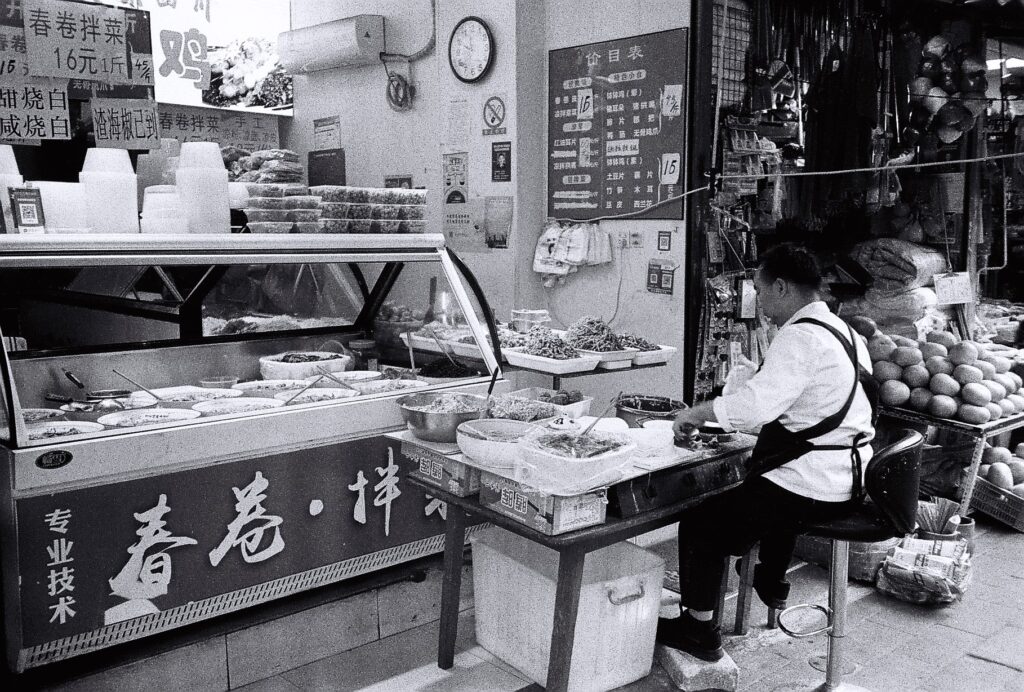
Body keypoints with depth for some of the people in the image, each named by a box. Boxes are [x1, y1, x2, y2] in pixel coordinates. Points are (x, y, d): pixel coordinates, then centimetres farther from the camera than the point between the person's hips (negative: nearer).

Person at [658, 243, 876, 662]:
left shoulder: (800, 338, -20)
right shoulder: (842, 330, 11)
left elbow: (756, 404, -30)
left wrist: (694, 414, -16)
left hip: (812, 489, -10)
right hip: (849, 480, 11)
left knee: (700, 524, -1)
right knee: (762, 492, 40)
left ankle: (698, 629, 9)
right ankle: (772, 583, 55)